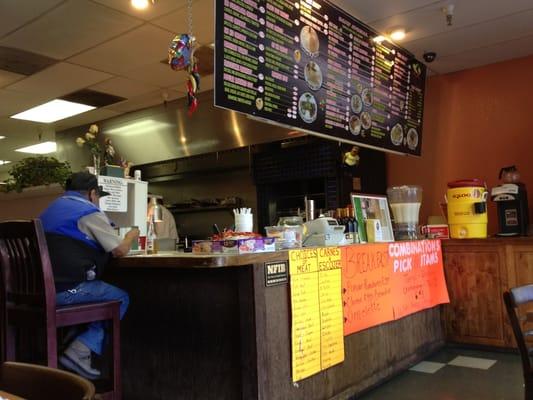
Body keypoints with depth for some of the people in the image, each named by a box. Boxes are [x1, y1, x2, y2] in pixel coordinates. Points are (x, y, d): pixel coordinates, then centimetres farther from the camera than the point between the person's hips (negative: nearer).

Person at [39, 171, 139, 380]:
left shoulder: (50, 210, 21)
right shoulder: (89, 212, -5)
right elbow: (120, 250, -4)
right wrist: (131, 236, 17)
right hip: (67, 290, -9)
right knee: (121, 299, 9)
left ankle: (73, 343, 19)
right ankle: (79, 352, -1)